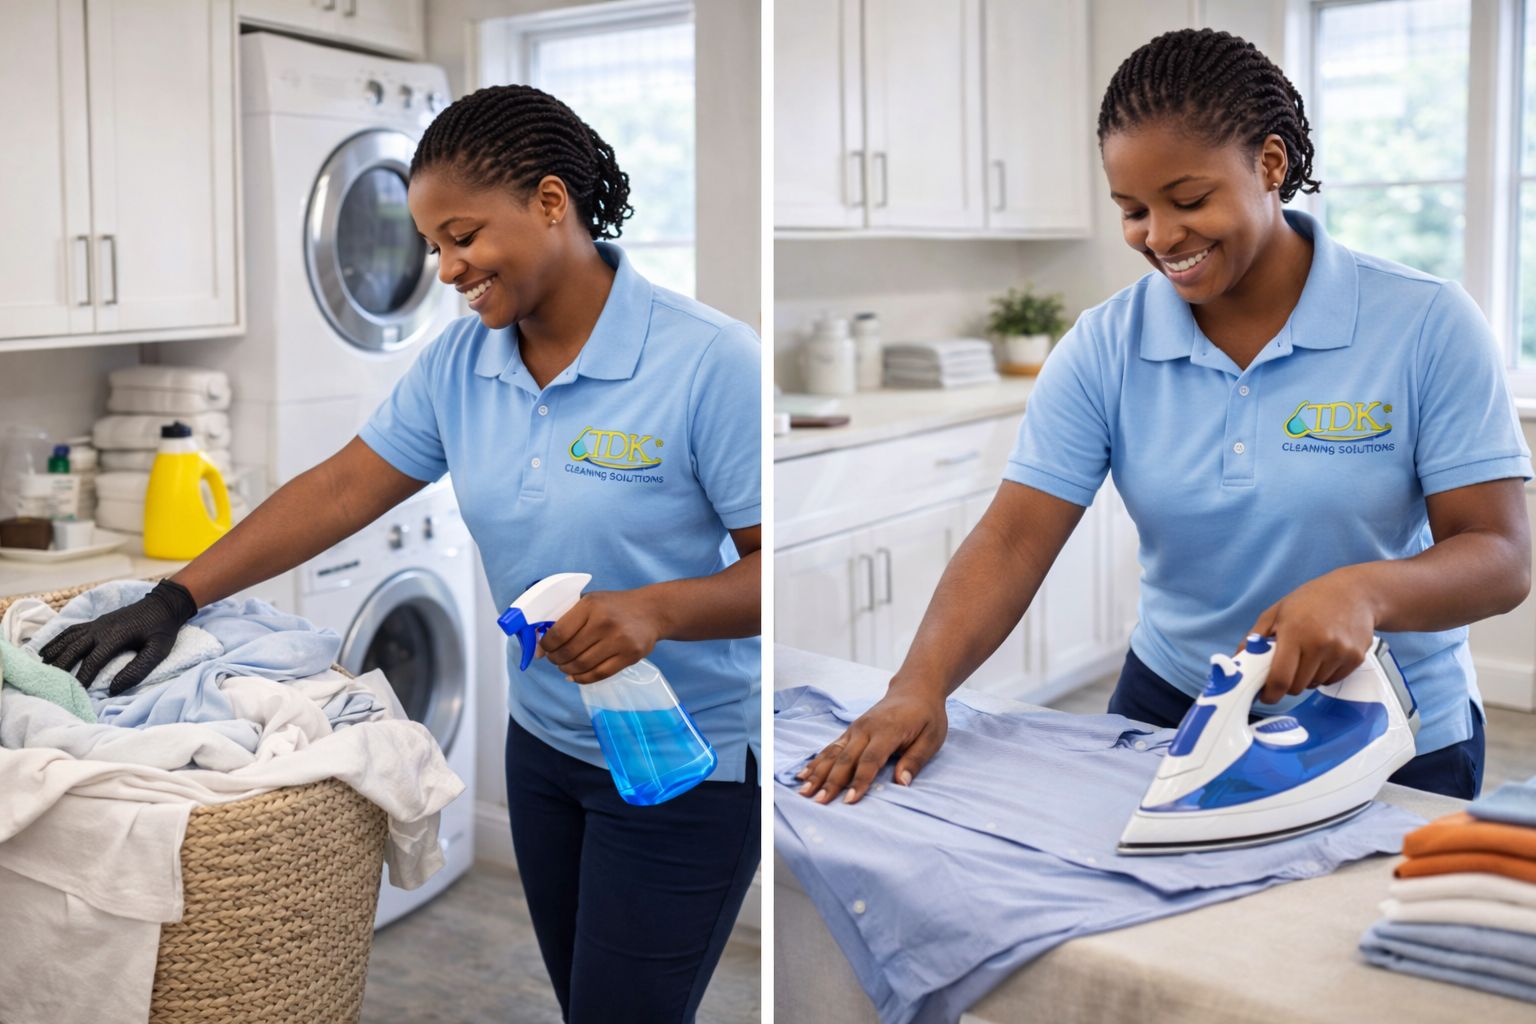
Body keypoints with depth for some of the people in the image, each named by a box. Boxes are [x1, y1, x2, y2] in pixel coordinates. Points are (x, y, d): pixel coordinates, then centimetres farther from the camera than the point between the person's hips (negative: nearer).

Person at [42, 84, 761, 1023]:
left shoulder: (711, 362, -20)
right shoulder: (460, 364, -1)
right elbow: (342, 490, -1)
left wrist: (654, 608, -34)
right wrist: (175, 599, -7)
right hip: (545, 739, 6)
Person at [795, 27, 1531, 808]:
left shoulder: (1427, 326, -10)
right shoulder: (1103, 348, -5)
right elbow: (1014, 538, -11)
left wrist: (1364, 591, -33)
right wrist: (920, 687, -27)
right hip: (1169, 709, 2)